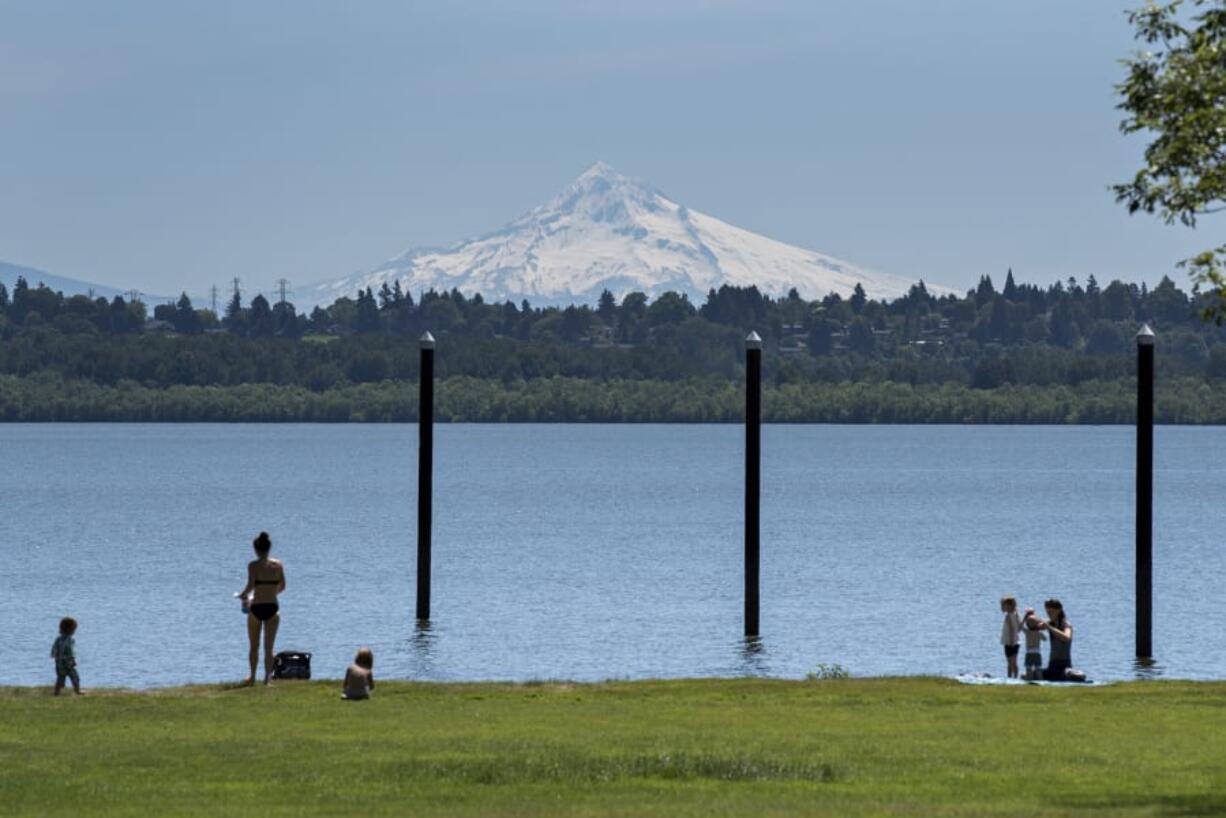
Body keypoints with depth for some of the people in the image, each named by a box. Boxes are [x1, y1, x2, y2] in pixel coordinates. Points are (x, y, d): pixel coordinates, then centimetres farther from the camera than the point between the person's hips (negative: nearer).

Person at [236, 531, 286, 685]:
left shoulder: (253, 565, -10)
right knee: (269, 647, 4)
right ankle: (267, 677, -4)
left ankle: (253, 677, 26)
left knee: (254, 647, 15)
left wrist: (243, 594, 1)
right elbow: (282, 586, 7)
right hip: (272, 608, 2)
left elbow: (250, 586, -19)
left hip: (256, 608, -2)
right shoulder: (278, 565, 1)